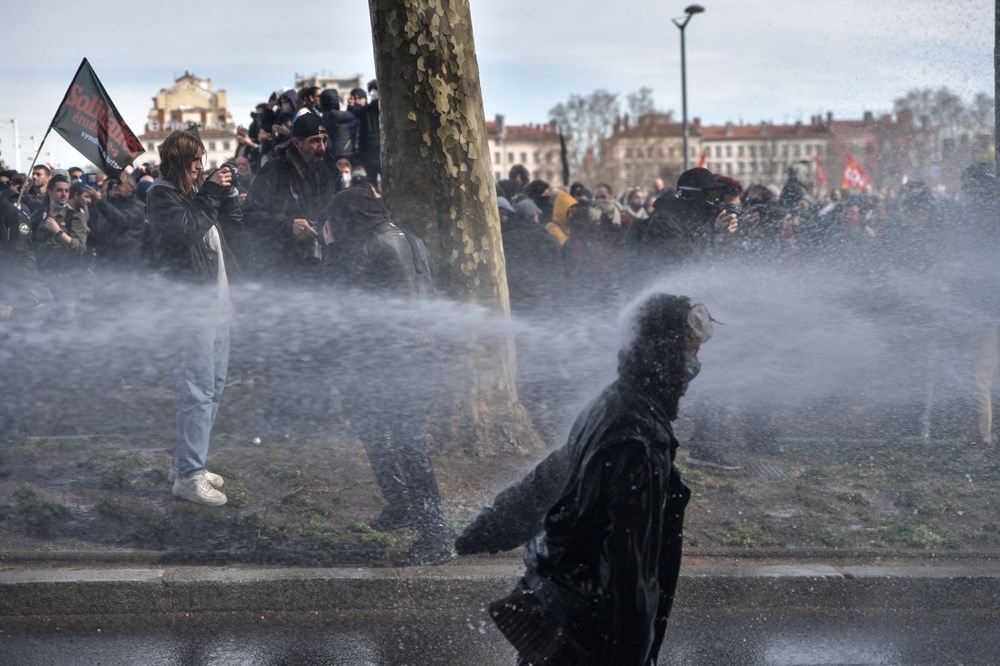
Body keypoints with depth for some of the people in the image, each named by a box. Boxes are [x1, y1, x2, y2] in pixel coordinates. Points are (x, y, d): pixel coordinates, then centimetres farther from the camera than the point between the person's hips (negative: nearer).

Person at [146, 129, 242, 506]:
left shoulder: (195, 189, 17)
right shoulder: (162, 194, -7)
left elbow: (234, 220, 18)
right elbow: (186, 229, -21)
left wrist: (226, 190, 3)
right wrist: (211, 193, -15)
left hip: (217, 297, 9)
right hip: (191, 301, -9)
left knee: (213, 387, 13)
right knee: (198, 390, -12)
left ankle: (186, 462, 22)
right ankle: (188, 475, -9)